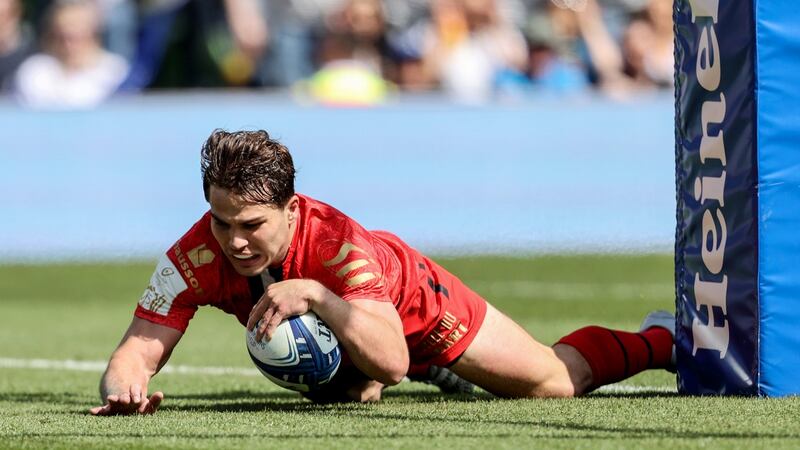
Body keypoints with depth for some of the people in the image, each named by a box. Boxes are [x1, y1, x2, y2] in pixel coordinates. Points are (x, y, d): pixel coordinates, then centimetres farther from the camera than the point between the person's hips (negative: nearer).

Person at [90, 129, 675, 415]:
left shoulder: (338, 245, -46)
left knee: (555, 380, 8)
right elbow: (140, 347, -40)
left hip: (409, 302, -4)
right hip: (326, 342, 4)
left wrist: (315, 295, -65)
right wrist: (125, 386, -63)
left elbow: (392, 361, -53)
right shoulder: (196, 257, -39)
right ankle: (438, 370, 66)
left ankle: (658, 341, 37)